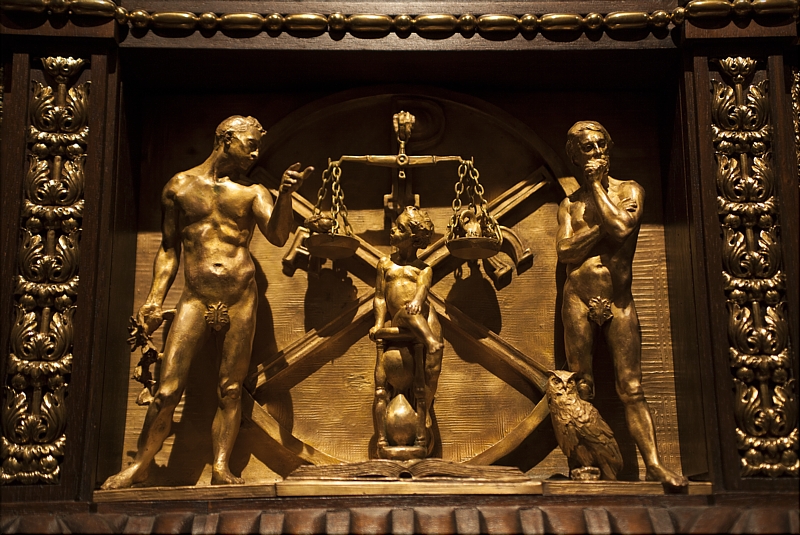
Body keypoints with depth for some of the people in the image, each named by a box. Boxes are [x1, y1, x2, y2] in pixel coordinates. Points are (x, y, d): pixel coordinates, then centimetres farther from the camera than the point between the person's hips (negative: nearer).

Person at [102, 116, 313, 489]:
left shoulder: (252, 192, 10)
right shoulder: (180, 186, 11)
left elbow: (277, 235, -7)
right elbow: (169, 249, 16)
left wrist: (285, 195, -24)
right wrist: (155, 298, 6)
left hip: (240, 301, 1)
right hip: (195, 301, 0)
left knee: (230, 390, 2)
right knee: (168, 390, -4)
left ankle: (221, 468, 7)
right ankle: (139, 467, 7)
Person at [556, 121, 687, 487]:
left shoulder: (630, 191, 7)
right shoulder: (569, 204, 11)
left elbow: (620, 227, -14)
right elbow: (565, 251, -4)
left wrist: (596, 186, -4)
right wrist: (601, 227, -10)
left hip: (619, 301, -1)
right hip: (579, 299, 1)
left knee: (631, 388, -5)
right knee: (581, 388, 0)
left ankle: (654, 464, -6)